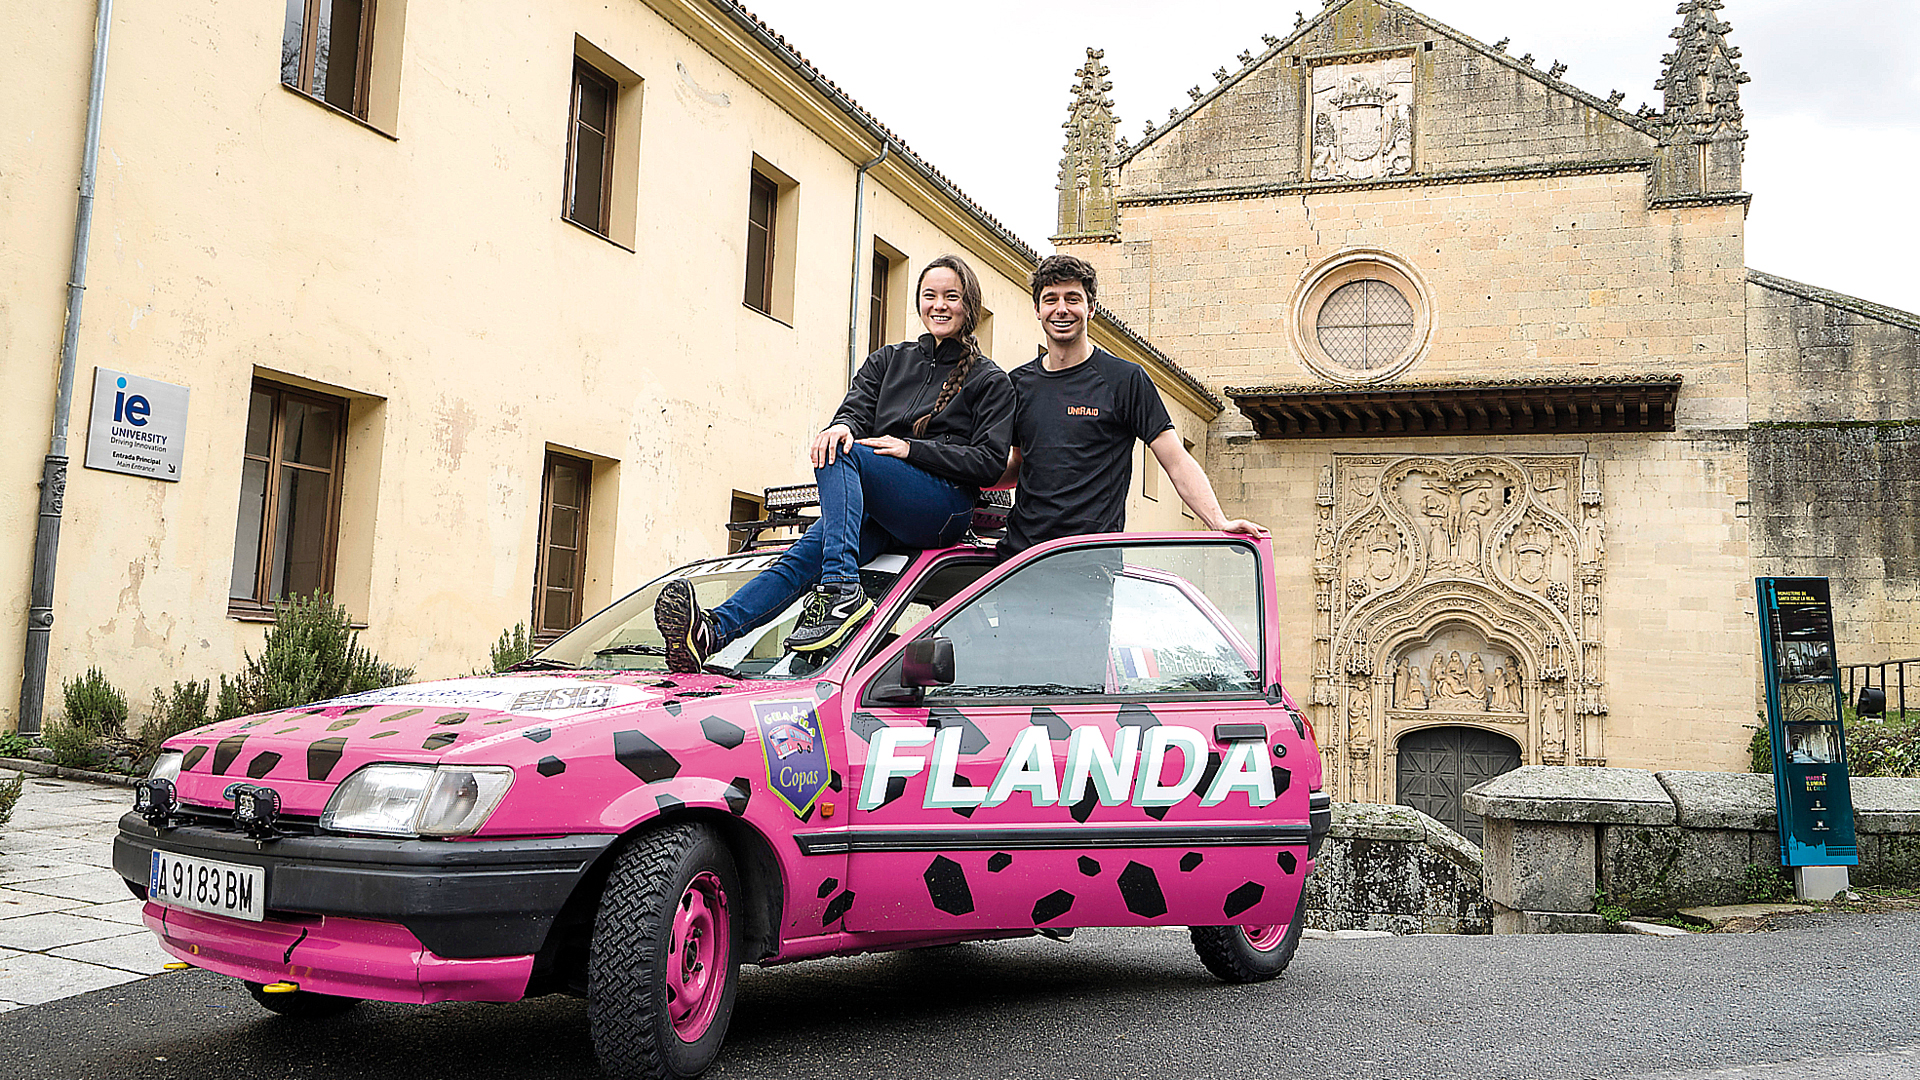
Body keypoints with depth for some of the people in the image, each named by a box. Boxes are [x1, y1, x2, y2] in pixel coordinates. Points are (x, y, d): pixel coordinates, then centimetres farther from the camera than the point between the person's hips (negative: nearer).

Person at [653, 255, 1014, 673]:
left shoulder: (991, 381, 11)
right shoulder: (888, 361, 24)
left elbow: (990, 461, 0)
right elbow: (857, 409, 9)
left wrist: (911, 448, -11)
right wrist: (843, 425, -17)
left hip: (946, 508, -4)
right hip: (880, 517, 4)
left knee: (842, 454, -29)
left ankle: (842, 589, -44)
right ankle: (710, 632, -48)